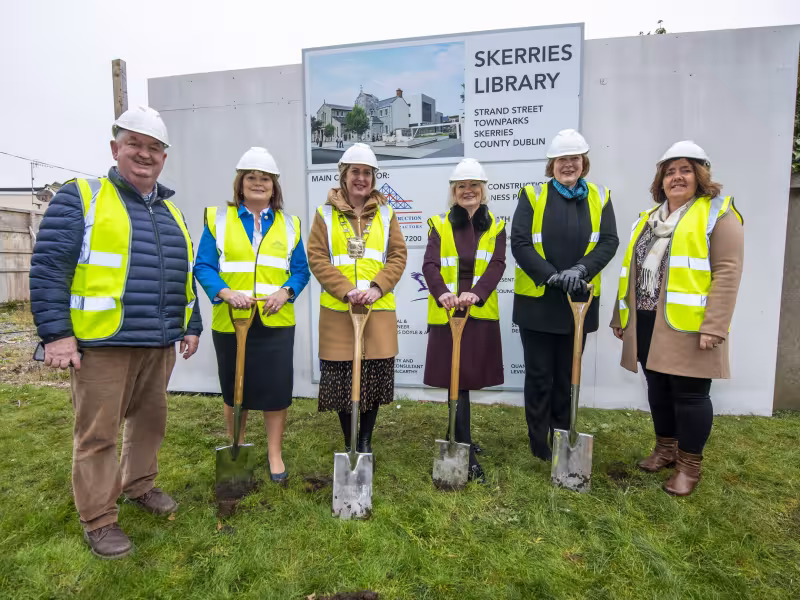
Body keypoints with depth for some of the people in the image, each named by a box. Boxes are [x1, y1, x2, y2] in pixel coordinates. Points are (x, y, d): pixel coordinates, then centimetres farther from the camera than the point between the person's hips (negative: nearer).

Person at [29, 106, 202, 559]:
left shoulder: (172, 211, 15)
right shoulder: (81, 197, -2)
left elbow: (184, 276, 19)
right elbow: (48, 267, -9)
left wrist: (192, 326, 16)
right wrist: (56, 333, -15)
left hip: (160, 344, 6)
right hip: (102, 343, -5)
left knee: (151, 420, 17)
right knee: (98, 432, 4)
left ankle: (140, 485, 37)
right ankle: (99, 520, 19)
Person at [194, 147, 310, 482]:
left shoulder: (288, 224, 9)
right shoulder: (218, 219, 4)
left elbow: (301, 269, 6)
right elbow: (203, 266, -2)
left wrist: (286, 292, -13)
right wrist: (225, 292, -19)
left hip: (276, 321, 1)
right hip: (230, 320, 0)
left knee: (276, 387, 4)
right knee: (234, 388, 13)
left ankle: (275, 454, 21)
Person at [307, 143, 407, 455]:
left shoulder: (385, 214, 11)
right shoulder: (325, 214, 6)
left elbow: (398, 255, 5)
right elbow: (317, 257, -2)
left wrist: (377, 287, -11)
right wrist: (345, 290, -14)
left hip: (379, 309, 2)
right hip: (338, 309, -1)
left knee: (375, 376, 6)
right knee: (342, 378, 4)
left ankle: (366, 441, 27)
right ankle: (349, 444, 23)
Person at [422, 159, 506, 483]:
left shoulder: (496, 226, 8)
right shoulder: (439, 225, 4)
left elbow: (497, 266, -7)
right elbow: (430, 265, -9)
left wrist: (477, 293, -27)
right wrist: (442, 293, -30)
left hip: (481, 312, 2)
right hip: (447, 312, -2)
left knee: (466, 378, 12)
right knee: (457, 379, -2)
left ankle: (457, 435, 34)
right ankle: (467, 454, 4)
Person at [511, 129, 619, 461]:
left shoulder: (600, 197, 7)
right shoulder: (532, 196, -2)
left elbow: (609, 242, -2)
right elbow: (520, 244, -10)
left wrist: (580, 269, -19)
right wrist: (552, 275, -19)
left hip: (579, 301, 3)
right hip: (537, 300, -2)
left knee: (568, 374, 14)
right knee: (539, 374, 5)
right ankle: (539, 445, 20)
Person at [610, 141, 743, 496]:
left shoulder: (718, 215, -4)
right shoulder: (649, 219, 17)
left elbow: (727, 273, -13)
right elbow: (632, 271, 17)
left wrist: (713, 326, -20)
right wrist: (621, 317, 15)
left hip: (687, 326, -6)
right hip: (647, 323, 6)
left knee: (689, 394, 2)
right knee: (658, 389, 15)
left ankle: (689, 465, 19)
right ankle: (665, 450, 33)